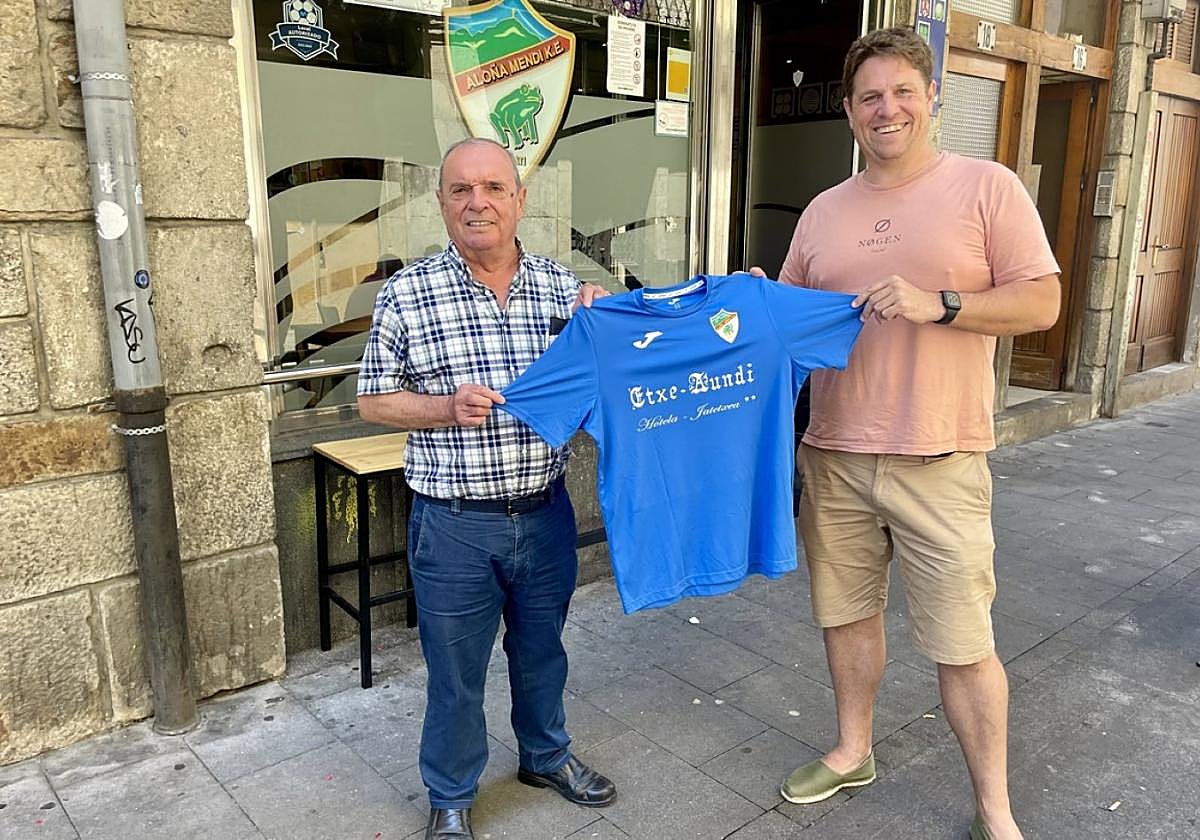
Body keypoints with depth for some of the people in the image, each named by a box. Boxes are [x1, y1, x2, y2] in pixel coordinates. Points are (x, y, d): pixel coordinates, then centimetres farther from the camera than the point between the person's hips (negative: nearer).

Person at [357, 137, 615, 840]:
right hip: (454, 522, -3)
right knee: (455, 669, 13)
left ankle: (547, 754, 48)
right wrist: (446, 407, -18)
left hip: (545, 511, 3)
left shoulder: (562, 287, 1)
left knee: (543, 648, 22)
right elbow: (373, 399, -1)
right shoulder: (408, 293, -7)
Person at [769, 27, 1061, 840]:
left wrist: (937, 303, -18)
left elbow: (1042, 302, -5)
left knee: (962, 642, 3)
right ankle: (853, 751, 38)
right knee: (847, 611, 16)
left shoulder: (986, 187, -1)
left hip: (939, 461, -4)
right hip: (834, 454, 4)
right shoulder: (824, 210, 11)